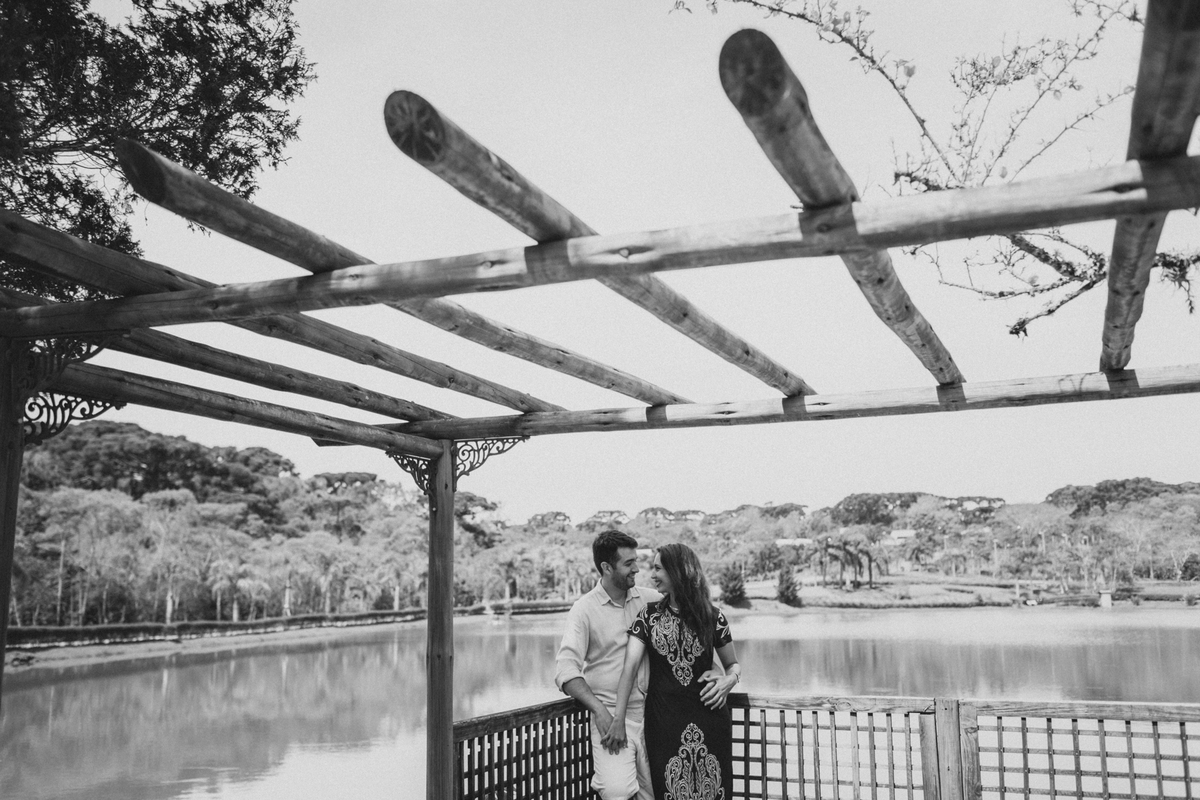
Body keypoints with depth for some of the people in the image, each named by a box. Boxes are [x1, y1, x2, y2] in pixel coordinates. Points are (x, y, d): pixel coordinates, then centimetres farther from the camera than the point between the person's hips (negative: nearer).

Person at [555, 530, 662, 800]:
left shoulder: (651, 600, 5)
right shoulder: (585, 609, -5)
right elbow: (566, 669, -12)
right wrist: (599, 710, -22)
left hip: (650, 713, 4)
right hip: (610, 714, -4)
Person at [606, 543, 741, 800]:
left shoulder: (712, 617, 0)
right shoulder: (649, 616, 1)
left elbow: (733, 664, 12)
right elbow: (630, 667, -8)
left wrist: (729, 680, -12)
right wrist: (619, 719, -18)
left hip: (708, 719, 0)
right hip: (663, 720, 1)